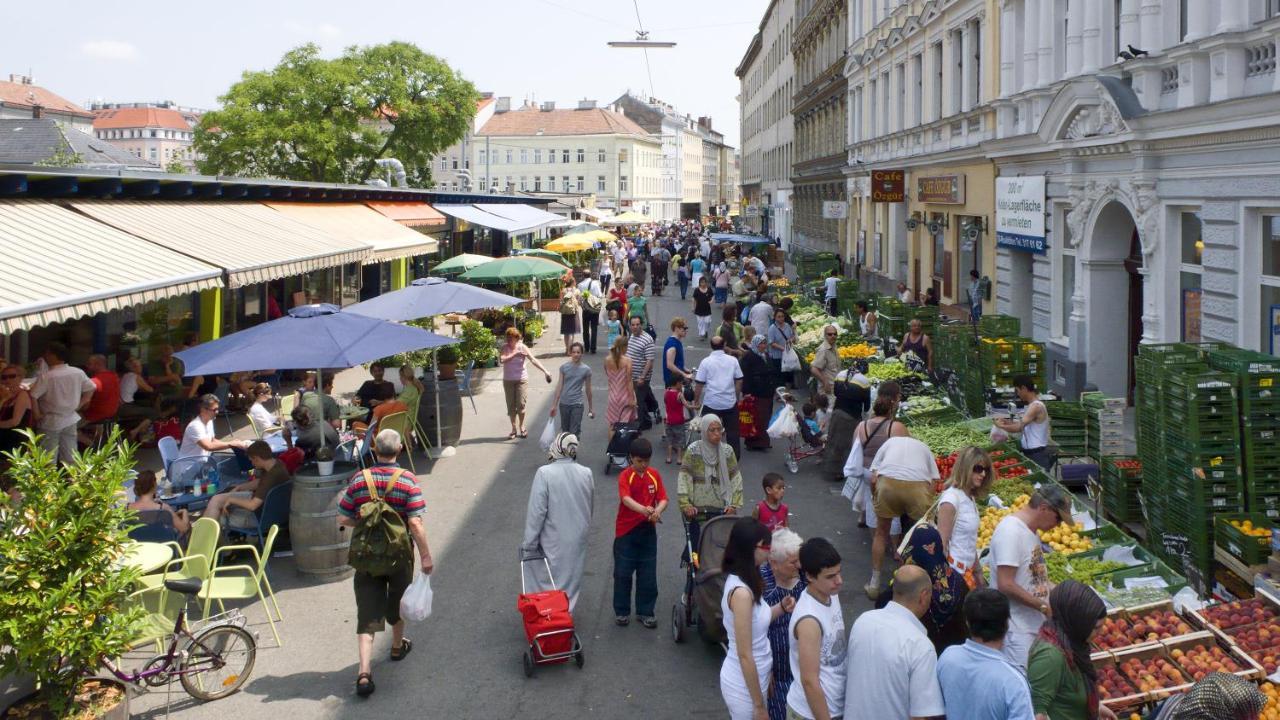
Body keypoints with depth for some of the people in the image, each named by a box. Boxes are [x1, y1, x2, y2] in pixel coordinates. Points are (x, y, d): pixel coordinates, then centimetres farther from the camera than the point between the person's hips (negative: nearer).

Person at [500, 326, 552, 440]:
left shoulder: (522, 348, -7)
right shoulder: (504, 348, -4)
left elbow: (533, 360, -16)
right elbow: (501, 360, -22)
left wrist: (545, 371, -27)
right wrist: (515, 354, -27)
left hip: (522, 380, -1)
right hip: (508, 380, 1)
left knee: (521, 405, -7)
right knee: (511, 406, 4)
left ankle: (521, 427, 14)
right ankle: (514, 429, 16)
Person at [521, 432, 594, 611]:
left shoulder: (544, 473, -17)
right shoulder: (586, 474, -5)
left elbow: (536, 511, -16)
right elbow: (589, 508, 6)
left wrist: (529, 542, -9)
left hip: (552, 542, -4)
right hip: (578, 541, 4)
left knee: (544, 581, 12)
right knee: (571, 580, 17)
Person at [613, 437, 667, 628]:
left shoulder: (654, 475, 1)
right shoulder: (625, 476, -13)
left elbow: (663, 499, -3)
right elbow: (626, 499, -30)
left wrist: (657, 510, -27)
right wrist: (643, 509, -49)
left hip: (648, 530, 4)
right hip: (626, 531, -4)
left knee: (648, 575, 7)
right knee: (623, 573, 5)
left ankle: (645, 612, 19)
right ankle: (621, 611, 20)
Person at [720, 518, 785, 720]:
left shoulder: (742, 581, -1)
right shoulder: (741, 592, -27)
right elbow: (745, 655, -25)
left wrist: (781, 607, -3)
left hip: (753, 677, 8)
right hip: (745, 684, -8)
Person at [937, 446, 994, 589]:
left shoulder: (970, 498, 10)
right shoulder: (951, 498, -15)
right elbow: (942, 543, -16)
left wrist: (978, 572, 19)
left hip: (966, 571, 9)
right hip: (953, 571, -9)